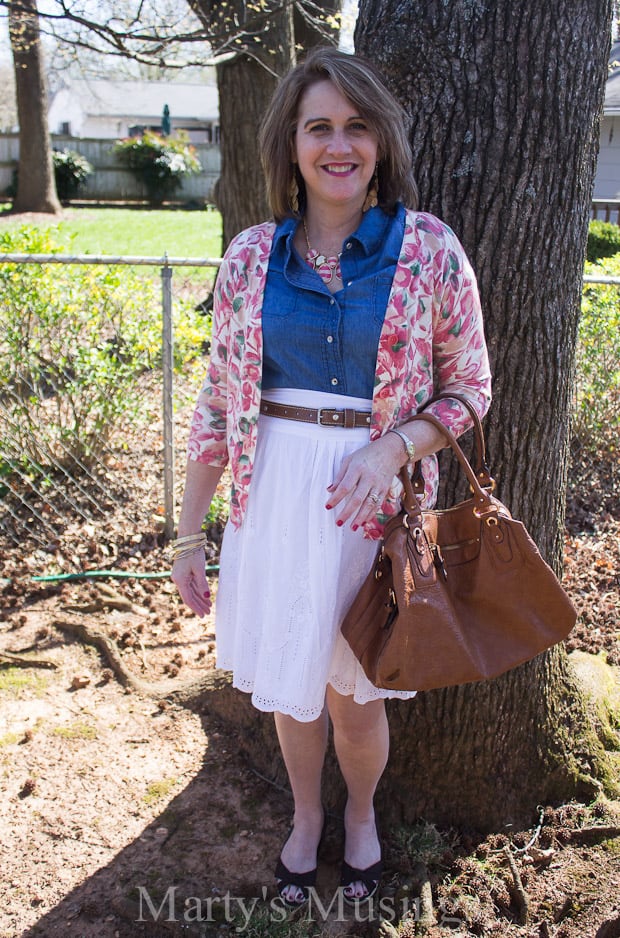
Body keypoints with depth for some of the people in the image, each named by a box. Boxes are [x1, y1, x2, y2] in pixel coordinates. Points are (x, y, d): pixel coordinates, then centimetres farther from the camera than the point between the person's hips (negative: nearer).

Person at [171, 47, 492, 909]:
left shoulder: (429, 249, -6)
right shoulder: (253, 255, -1)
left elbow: (471, 388, 1)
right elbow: (218, 402, 3)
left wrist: (392, 449, -18)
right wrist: (189, 532, 4)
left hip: (378, 501, -2)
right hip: (275, 496, 2)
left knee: (356, 696, 11)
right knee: (289, 681, 17)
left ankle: (361, 815, 44)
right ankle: (305, 816, 46)